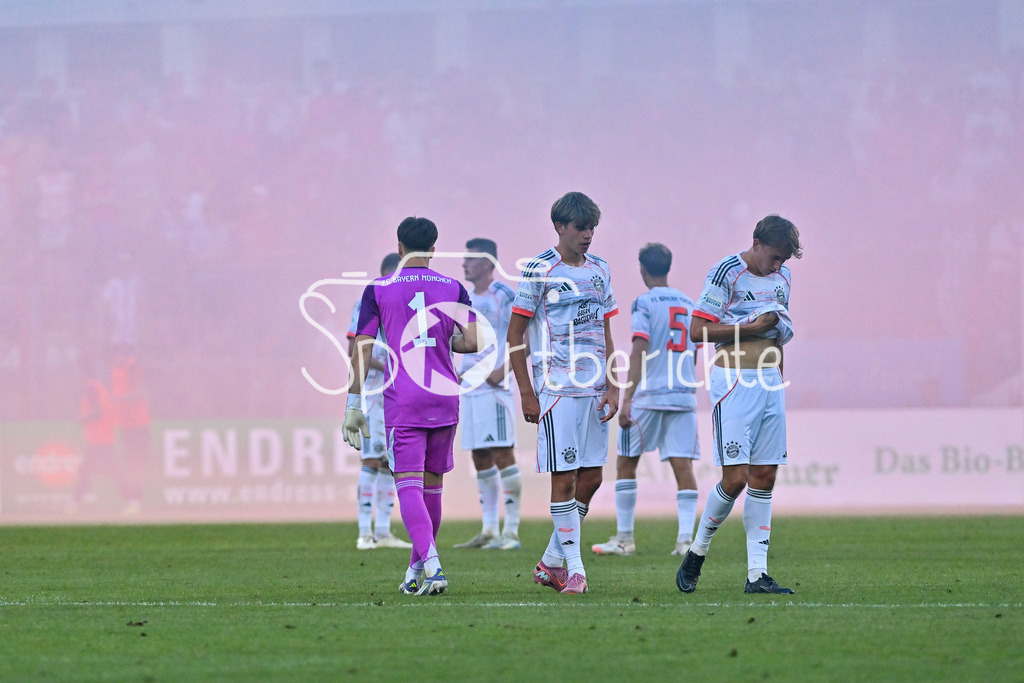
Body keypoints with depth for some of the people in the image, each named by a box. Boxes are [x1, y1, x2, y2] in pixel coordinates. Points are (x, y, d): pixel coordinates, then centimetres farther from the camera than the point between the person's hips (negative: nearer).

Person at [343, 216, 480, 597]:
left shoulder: (378, 290, 2)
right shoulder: (453, 289, 7)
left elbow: (362, 350, -1)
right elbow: (471, 342, -2)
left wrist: (355, 405, 2)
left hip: (402, 401, -3)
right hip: (445, 395, 3)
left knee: (409, 485, -7)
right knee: (432, 483, 15)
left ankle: (432, 567, -27)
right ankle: (416, 572, 24)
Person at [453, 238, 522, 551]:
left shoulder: (503, 296, -8)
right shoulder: (468, 300, 17)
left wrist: (503, 369, -19)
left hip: (494, 386, -9)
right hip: (470, 386, 9)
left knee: (502, 455, -9)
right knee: (481, 459, 10)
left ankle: (511, 531, -8)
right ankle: (489, 531, 14)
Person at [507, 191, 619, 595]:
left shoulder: (599, 271, 12)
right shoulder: (539, 271, -5)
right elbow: (515, 337, -3)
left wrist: (613, 389, 8)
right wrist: (526, 393, -8)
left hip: (595, 389, 6)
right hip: (557, 388, -6)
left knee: (591, 478, 5)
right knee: (564, 478, -7)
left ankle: (550, 563, 17)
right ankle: (574, 569, -3)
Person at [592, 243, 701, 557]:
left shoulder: (645, 303, -5)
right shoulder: (689, 304, 13)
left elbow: (639, 352, -14)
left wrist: (627, 399, -18)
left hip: (648, 395, -4)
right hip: (684, 395, 4)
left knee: (625, 463, 9)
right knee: (683, 465, -1)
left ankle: (624, 538, 11)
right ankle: (686, 538, -14)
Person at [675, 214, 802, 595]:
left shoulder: (781, 276, 13)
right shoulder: (727, 274, -10)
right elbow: (698, 332, -13)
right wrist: (753, 327, -16)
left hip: (769, 381, 7)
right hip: (734, 381, -7)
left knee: (765, 476, 2)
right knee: (736, 477, -12)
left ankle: (757, 574, 3)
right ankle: (696, 553, 9)